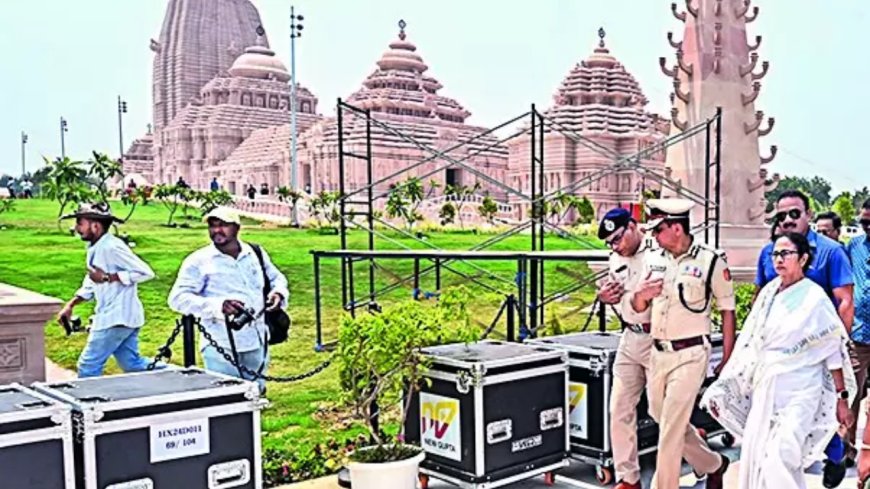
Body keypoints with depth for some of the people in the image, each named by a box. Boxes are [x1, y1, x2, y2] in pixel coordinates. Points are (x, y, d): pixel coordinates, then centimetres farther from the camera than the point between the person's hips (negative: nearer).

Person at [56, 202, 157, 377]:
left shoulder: (112, 247, -19)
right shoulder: (95, 249, 12)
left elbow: (145, 272, -24)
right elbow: (91, 284, 23)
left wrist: (108, 277, -22)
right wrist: (70, 305, 13)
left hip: (117, 318, -10)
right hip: (110, 316, 10)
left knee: (88, 367, 0)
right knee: (132, 365, 12)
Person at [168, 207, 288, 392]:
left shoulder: (256, 253, 7)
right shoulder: (199, 261, -6)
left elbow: (277, 278, 22)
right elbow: (178, 298, -13)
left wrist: (278, 293, -3)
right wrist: (218, 305, -26)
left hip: (257, 342, 4)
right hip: (221, 347, -4)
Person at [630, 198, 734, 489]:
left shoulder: (711, 261, -9)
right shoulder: (653, 259, 6)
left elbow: (727, 310, -4)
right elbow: (638, 307, 13)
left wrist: (726, 361, -4)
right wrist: (641, 295, -11)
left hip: (690, 354, -6)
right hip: (658, 353, 7)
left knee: (670, 429, -6)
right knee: (663, 419, 19)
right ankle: (713, 465, 40)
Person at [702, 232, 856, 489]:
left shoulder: (815, 298, -8)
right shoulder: (768, 293, 7)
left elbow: (834, 350, -5)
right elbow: (749, 346, 9)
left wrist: (842, 398, -7)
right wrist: (722, 388, 9)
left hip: (798, 391, -5)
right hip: (765, 388, 6)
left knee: (779, 460, -13)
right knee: (755, 456, 8)